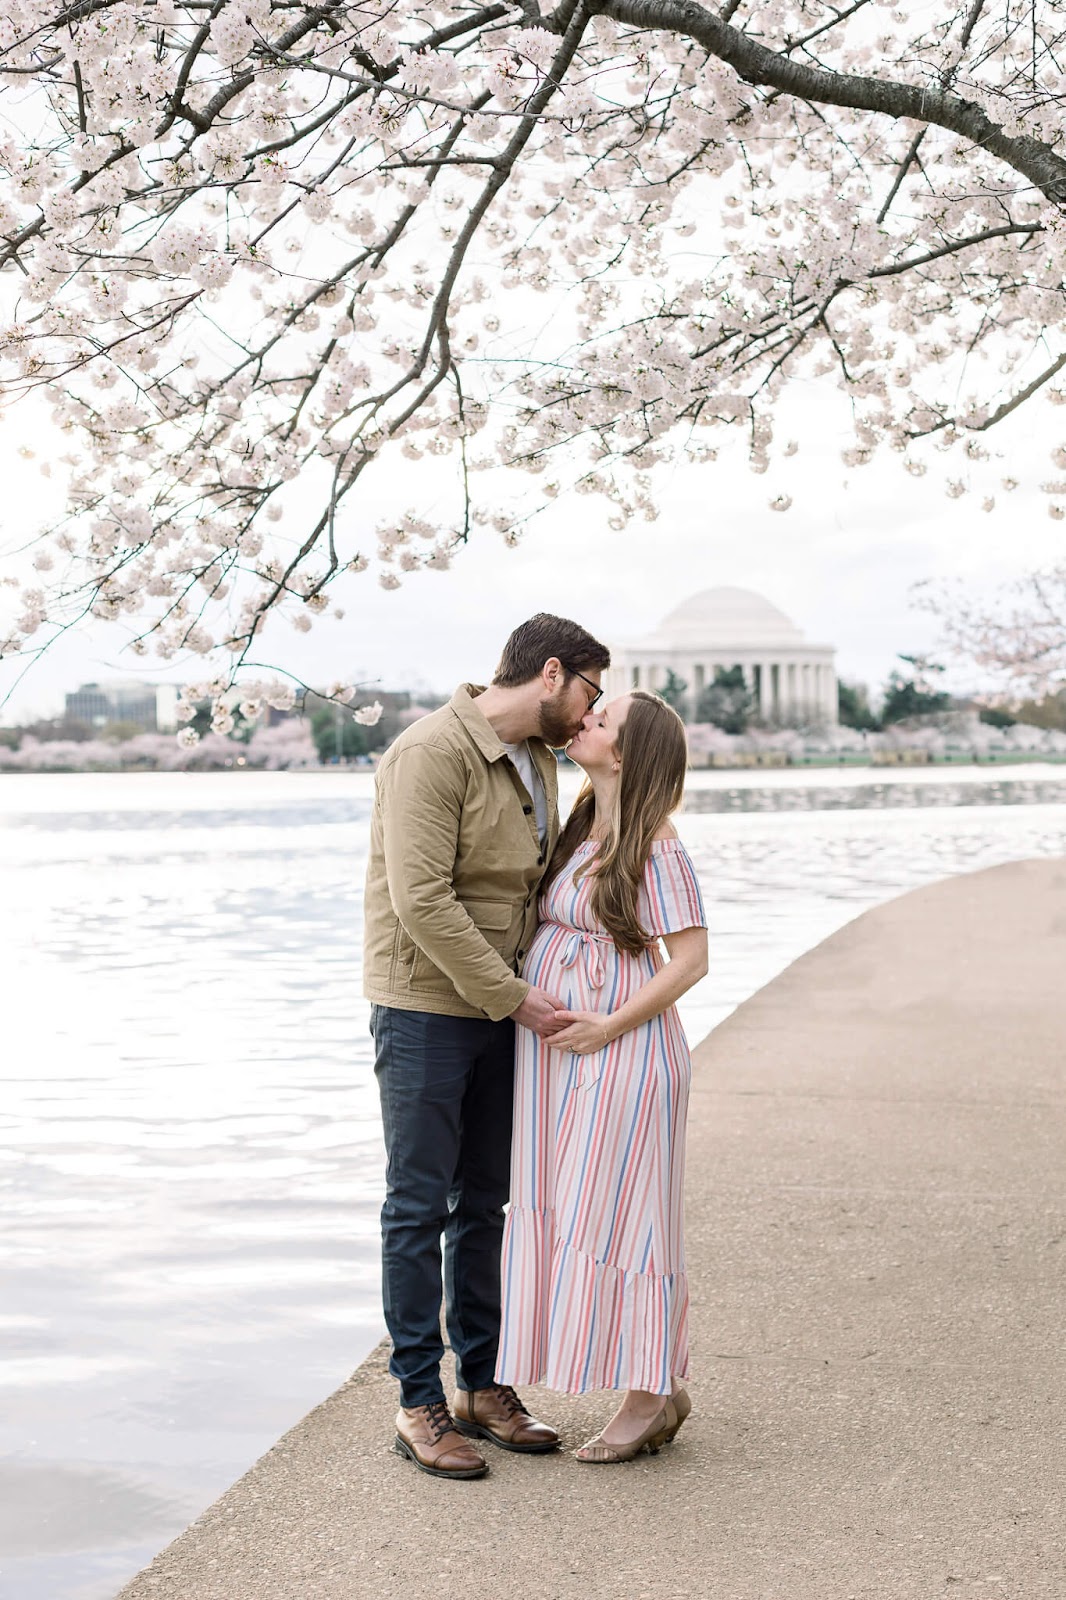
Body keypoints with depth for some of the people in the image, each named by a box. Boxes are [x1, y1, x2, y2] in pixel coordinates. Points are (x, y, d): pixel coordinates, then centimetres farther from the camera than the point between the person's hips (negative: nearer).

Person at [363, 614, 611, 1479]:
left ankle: (484, 1388, 22)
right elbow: (422, 899, -23)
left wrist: (545, 984, 6)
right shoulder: (432, 752, -17)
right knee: (420, 1206, -1)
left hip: (501, 1009, 8)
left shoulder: (539, 758, 10)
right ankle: (419, 1405, 7)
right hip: (425, 1008, -8)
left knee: (485, 1204, 13)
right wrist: (513, 996, -19)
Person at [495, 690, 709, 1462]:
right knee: (570, 1209, 11)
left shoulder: (657, 848, -14)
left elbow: (691, 959, -15)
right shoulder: (581, 825, 9)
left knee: (614, 1212, -3)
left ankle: (650, 1396, 10)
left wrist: (610, 1027, -18)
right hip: (556, 1050, 9)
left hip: (620, 1050, -8)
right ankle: (664, 1389, 21)